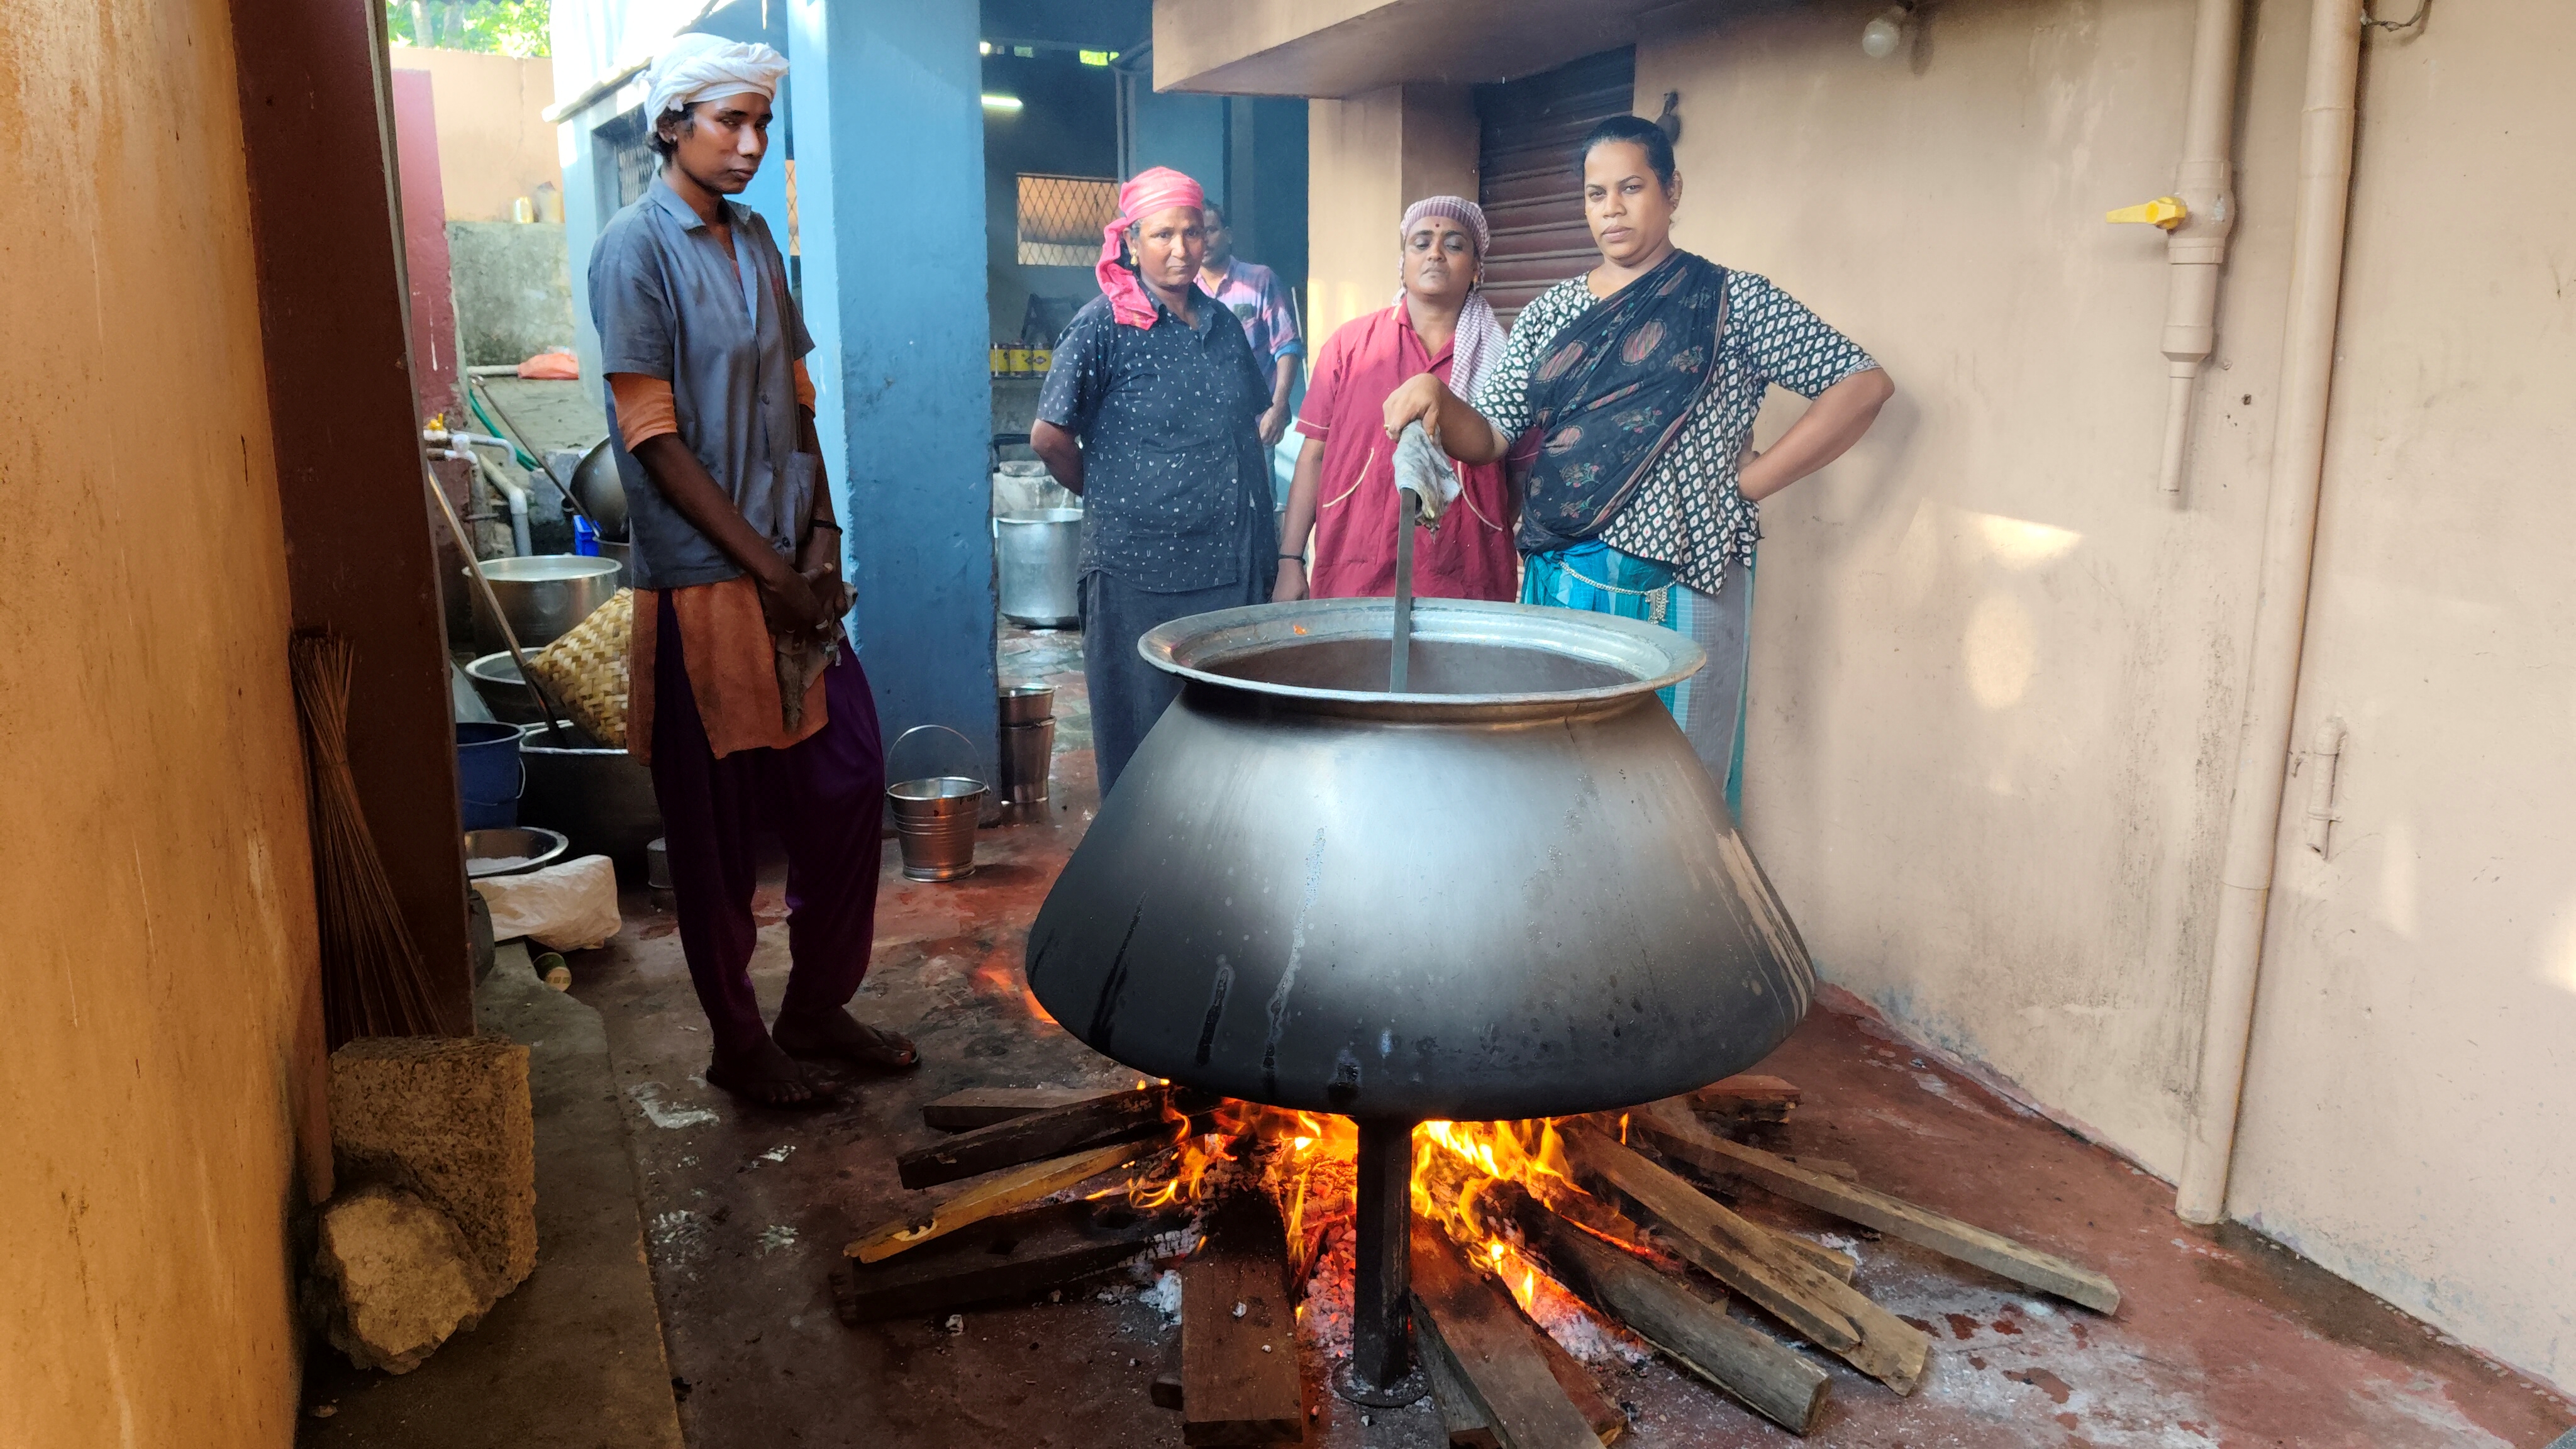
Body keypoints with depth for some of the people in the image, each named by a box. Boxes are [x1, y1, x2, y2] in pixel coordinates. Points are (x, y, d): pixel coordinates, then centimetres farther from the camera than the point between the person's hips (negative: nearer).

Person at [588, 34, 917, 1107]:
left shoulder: (756, 240, 13)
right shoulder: (635, 250, -9)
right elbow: (656, 439, -14)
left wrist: (822, 535, 1)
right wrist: (766, 566, -14)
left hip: (791, 568, 7)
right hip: (702, 583, -7)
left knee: (848, 779, 9)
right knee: (717, 825, 4)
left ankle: (818, 1008, 26)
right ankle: (738, 1042, 19)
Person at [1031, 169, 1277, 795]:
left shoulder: (1223, 325, 12)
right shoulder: (1104, 325, -6)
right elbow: (1050, 436, -8)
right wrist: (1107, 496, 5)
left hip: (1233, 564, 5)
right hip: (1140, 571, -5)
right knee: (1144, 731, 4)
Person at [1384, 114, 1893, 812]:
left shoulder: (1733, 302, 0)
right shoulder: (1551, 313, 13)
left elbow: (1865, 385, -5)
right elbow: (1486, 437, 9)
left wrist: (1748, 482, -8)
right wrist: (1436, 396, -13)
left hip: (1676, 587, -4)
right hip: (1558, 580, 4)